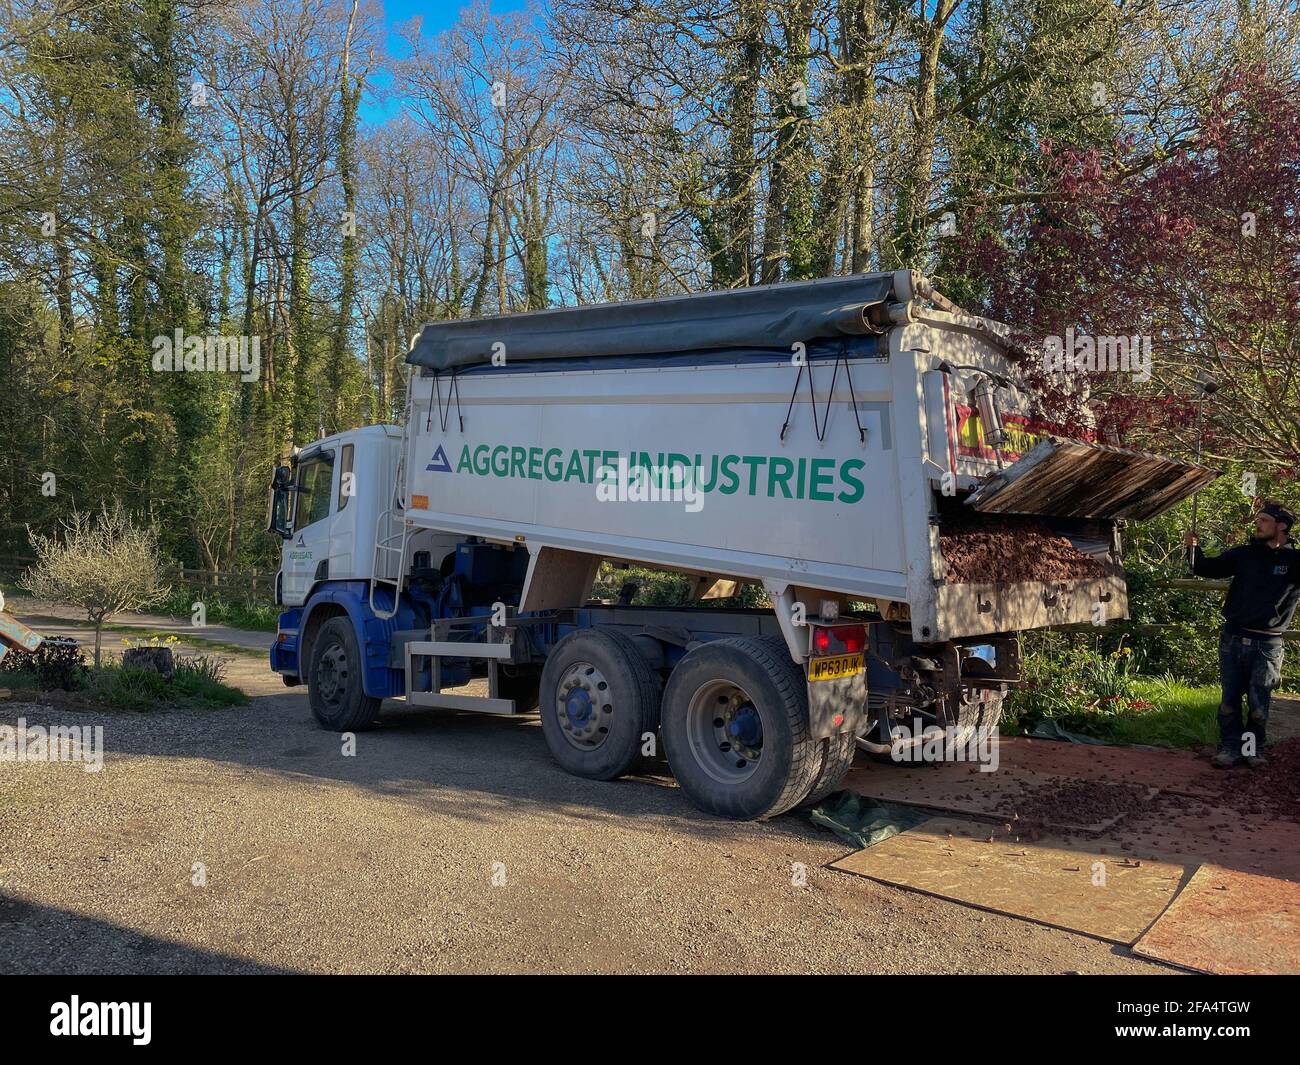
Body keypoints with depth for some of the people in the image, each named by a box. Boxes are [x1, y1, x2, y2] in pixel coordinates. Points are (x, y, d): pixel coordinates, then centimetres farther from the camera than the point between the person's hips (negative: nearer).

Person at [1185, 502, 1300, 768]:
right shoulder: (1244, 554, 6)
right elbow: (1207, 568, 11)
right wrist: (1194, 549, -6)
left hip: (1267, 644, -2)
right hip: (1233, 638, 2)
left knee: (1258, 703, 2)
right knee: (1230, 699, 5)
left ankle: (1254, 749, 19)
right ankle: (1230, 748, 14)